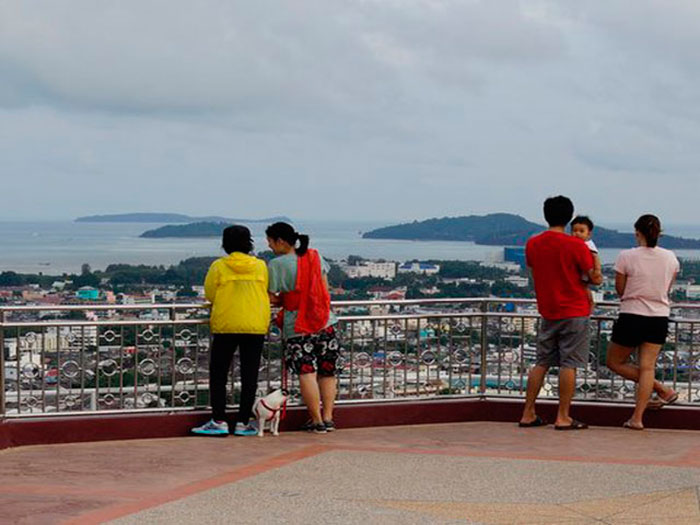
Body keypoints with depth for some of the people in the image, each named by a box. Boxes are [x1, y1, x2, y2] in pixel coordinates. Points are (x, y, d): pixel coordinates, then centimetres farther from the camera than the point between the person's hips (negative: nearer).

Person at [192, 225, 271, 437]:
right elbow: (264, 293, 12)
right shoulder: (260, 266, 3)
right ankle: (243, 423, 6)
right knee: (249, 375, 6)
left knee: (218, 374, 7)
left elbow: (209, 294, 3)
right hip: (256, 326, 2)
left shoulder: (218, 266, -4)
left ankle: (218, 421, 2)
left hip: (226, 325, -2)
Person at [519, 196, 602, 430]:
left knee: (542, 363, 11)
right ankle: (563, 417, -1)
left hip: (547, 312, 5)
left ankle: (528, 414, 11)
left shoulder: (532, 244, 2)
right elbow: (594, 277, -8)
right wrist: (597, 278, 14)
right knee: (569, 364, -1)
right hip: (574, 311, -5)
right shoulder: (576, 245, -13)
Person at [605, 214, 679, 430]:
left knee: (615, 362, 14)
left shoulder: (626, 257, -12)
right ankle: (637, 418, 0)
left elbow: (620, 289, -3)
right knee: (647, 367, 5)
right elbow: (666, 289, 11)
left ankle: (663, 390, 9)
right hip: (659, 317, 4)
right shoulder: (670, 258, 0)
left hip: (632, 316, -4)